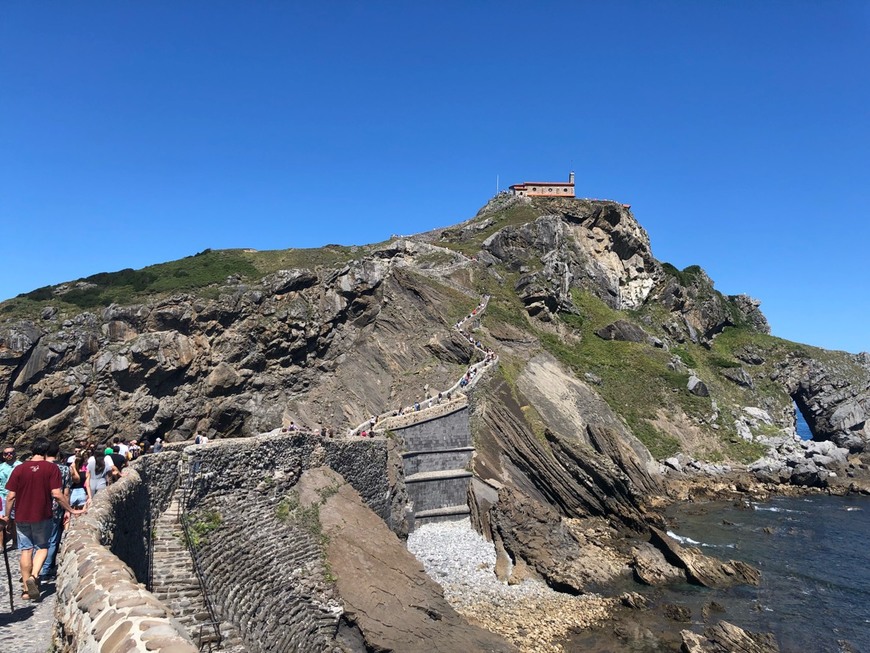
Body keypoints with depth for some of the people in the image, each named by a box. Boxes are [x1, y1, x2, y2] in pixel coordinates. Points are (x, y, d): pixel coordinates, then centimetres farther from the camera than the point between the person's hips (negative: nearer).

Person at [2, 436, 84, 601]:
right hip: (42, 517, -2)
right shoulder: (52, 468, -10)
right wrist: (71, 510, -3)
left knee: (25, 550, 12)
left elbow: (10, 496, -2)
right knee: (42, 547, 15)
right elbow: (57, 494, -14)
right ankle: (33, 576, -8)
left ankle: (26, 589, 16)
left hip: (22, 517, 2)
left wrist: (7, 516, 12)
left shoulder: (19, 469, -2)